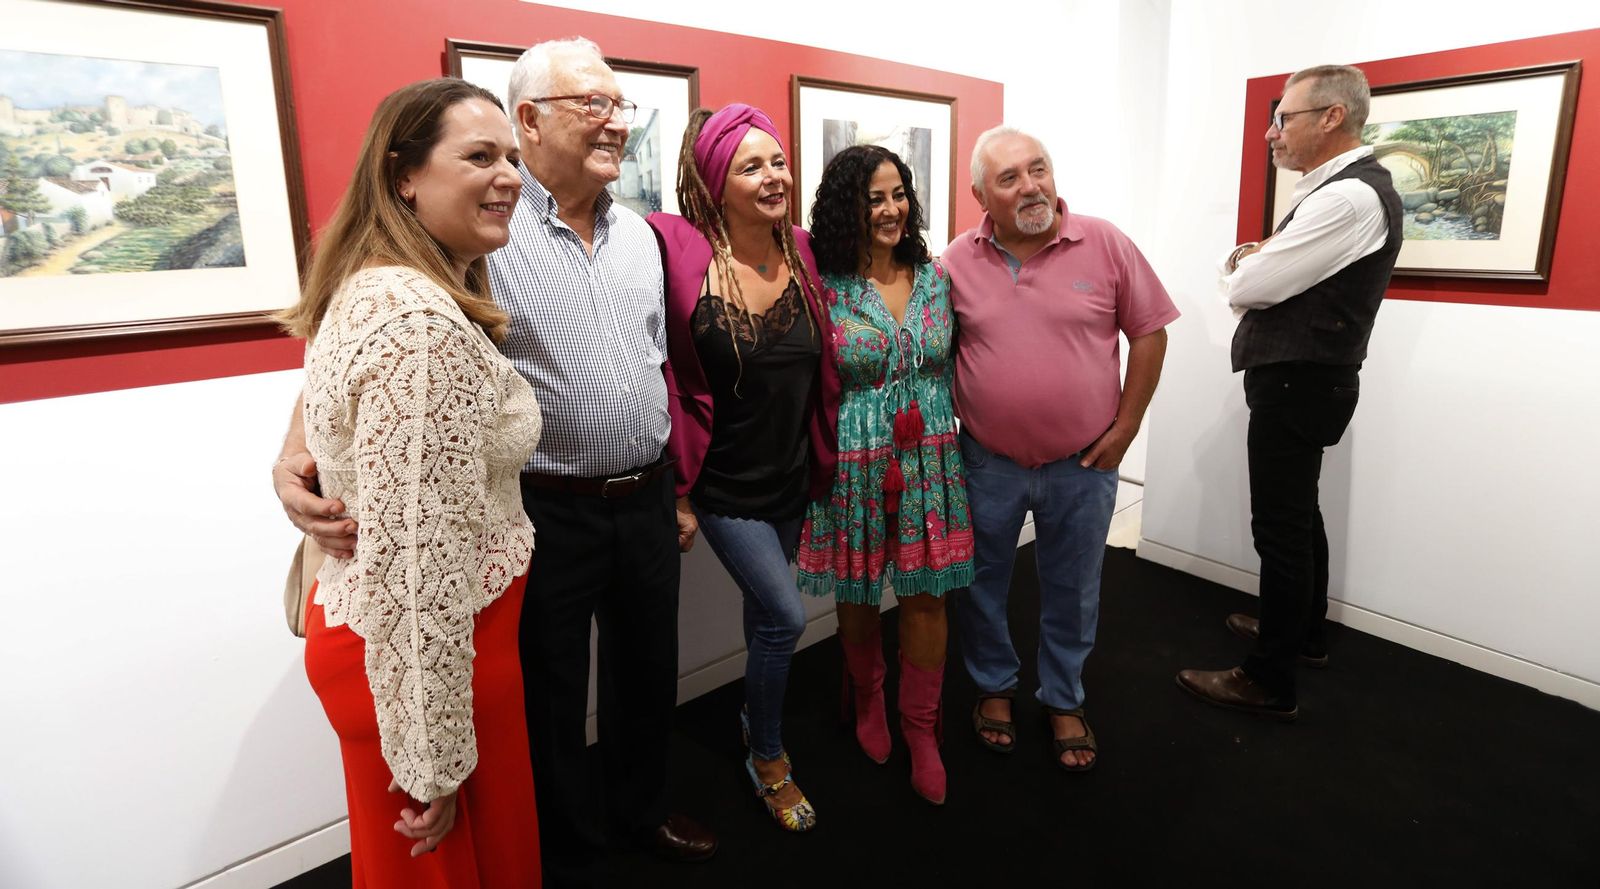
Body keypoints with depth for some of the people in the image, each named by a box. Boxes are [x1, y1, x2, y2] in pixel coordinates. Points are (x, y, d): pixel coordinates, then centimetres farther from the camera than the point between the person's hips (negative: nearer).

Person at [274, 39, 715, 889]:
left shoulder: (639, 234, 7)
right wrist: (301, 452, -31)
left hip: (644, 500, 6)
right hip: (546, 511, -5)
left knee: (648, 671, 21)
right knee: (552, 695, 12)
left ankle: (642, 808, 48)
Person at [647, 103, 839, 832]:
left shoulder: (802, 254, -1)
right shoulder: (683, 257, -16)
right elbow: (666, 378, -14)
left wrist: (822, 464, 9)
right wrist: (678, 491, -12)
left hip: (793, 479, 5)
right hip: (726, 487, -4)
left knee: (764, 613, 19)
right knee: (785, 617, -5)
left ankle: (757, 712, 46)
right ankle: (768, 759, 22)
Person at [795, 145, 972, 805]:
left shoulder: (936, 277, 4)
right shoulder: (823, 287, -8)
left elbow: (951, 369, 13)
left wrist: (945, 431, 12)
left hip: (931, 460, 3)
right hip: (854, 467, -2)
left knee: (927, 596, 6)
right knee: (858, 595, 13)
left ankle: (921, 728, 26)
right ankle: (867, 701, 41)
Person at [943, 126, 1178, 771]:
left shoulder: (1105, 245, -7)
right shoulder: (957, 262, -3)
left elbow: (1149, 332, -2)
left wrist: (1125, 428, -5)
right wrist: (952, 427, 0)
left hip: (1083, 464, 0)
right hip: (987, 463, 1)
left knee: (1072, 592, 15)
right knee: (982, 584, 15)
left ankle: (1064, 700, 37)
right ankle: (994, 687, 39)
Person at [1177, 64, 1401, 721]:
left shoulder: (1347, 197, -20)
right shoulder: (1353, 187, 14)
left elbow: (1245, 289, -20)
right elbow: (1286, 280, 18)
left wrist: (1240, 264, 1)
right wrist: (1259, 262, -1)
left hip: (1296, 386, -10)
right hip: (1306, 377, 10)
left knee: (1280, 529, -3)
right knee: (1299, 516, 21)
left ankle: (1270, 683, 8)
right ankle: (1305, 633, 39)